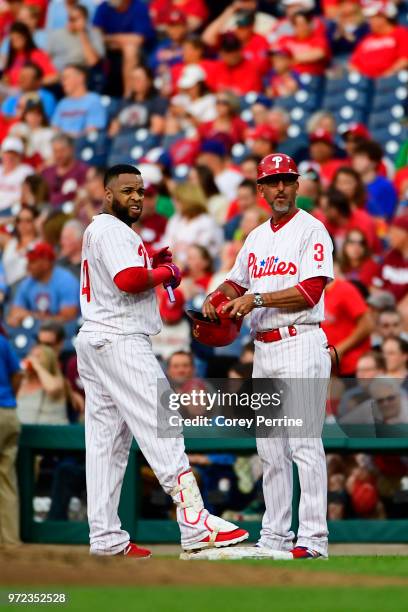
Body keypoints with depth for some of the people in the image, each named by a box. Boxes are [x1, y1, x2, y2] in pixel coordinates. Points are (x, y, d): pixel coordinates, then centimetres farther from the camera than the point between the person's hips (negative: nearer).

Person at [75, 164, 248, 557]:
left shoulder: (98, 232, 23)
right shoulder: (111, 230, -10)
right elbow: (127, 279, -24)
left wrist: (152, 267, 10)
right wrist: (166, 272, -8)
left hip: (94, 343, 11)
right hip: (120, 341, -11)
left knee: (105, 442, 7)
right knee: (160, 429, -14)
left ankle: (105, 538, 5)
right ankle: (195, 525, -20)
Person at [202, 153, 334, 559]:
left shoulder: (311, 230, -5)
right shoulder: (257, 237, 19)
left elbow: (311, 291, -15)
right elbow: (237, 282, 27)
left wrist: (256, 299, -20)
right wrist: (218, 296, 5)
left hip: (301, 346, -8)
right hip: (263, 350, 8)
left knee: (304, 444, -11)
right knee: (270, 447, 9)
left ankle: (312, 537, -12)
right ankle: (275, 536, 14)